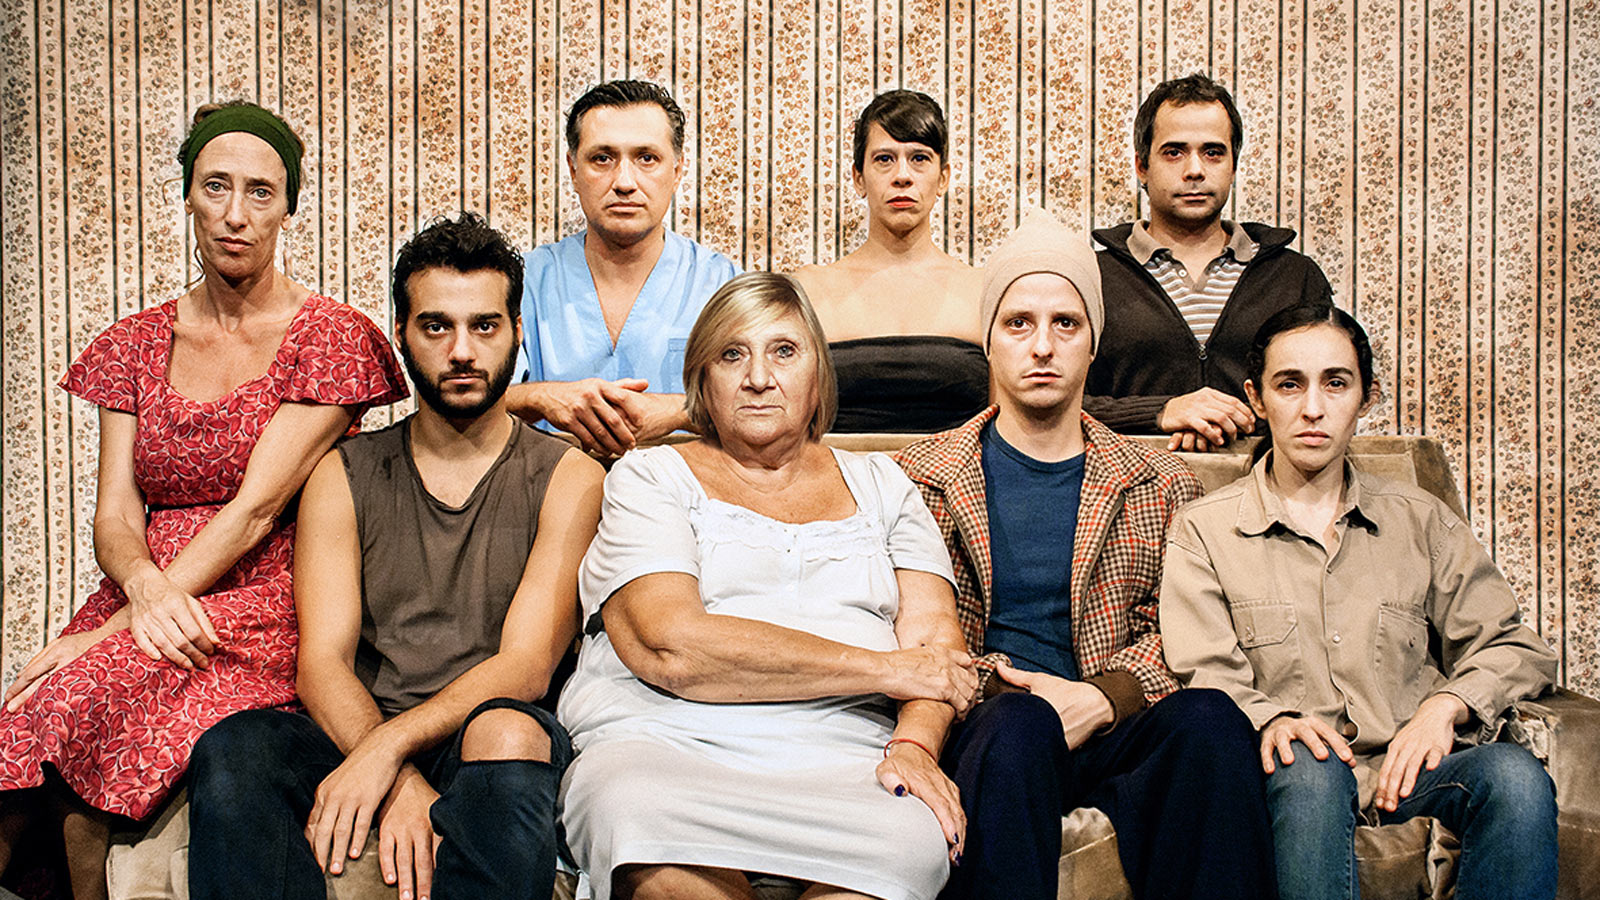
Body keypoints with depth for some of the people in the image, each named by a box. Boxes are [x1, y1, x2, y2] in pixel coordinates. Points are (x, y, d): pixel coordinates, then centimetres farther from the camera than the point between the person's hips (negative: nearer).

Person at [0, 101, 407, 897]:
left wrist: (112, 632, -17)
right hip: (146, 599, 4)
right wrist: (145, 589, -18)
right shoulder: (139, 344, 16)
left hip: (264, 612, -3)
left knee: (80, 703, -31)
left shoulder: (332, 338, -1)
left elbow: (254, 511, -10)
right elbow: (115, 513, 7)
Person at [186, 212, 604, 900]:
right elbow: (322, 663, 1)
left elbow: (525, 666, -6)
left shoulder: (567, 477, 6)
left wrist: (389, 748, -23)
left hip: (495, 730, -2)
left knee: (507, 733, -38)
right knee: (233, 748, -29)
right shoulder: (344, 476, 13)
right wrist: (401, 784, -20)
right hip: (358, 737, 2)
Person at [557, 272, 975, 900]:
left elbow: (936, 639, 12)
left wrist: (915, 743, -13)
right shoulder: (649, 478, 11)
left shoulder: (880, 486, 23)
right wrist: (884, 670, -6)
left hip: (838, 762, 2)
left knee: (911, 841, -35)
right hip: (663, 743, -1)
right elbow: (670, 648, -7)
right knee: (650, 837, -38)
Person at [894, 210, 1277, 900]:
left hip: (1107, 731, 2)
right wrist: (1015, 693, -10)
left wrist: (1102, 696, -10)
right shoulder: (919, 478, 14)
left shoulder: (1161, 488, 19)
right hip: (974, 730, -1)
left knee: (1209, 719, -31)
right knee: (1018, 725, -36)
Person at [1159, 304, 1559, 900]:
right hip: (1300, 779, -2)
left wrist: (1445, 705, -7)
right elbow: (1207, 678, -1)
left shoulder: (1421, 522, 18)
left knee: (1517, 776, -30)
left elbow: (1515, 648, 14)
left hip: (1410, 765, 2)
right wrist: (1272, 720, -24)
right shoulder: (1204, 530, 10)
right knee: (1309, 766, -37)